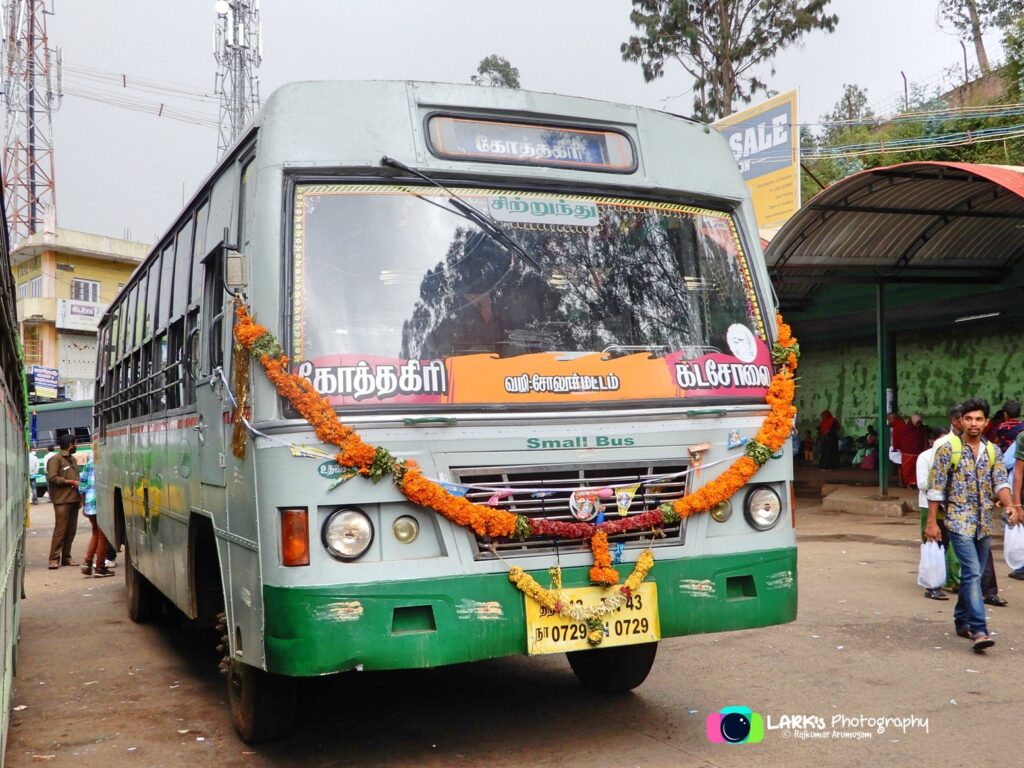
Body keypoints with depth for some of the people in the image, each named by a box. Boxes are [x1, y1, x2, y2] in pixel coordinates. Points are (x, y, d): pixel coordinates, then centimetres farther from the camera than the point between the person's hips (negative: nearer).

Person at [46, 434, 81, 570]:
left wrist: (79, 484, 8)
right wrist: (71, 482, -12)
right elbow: (52, 478, -13)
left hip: (74, 499, 8)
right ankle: (54, 558, -6)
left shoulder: (72, 459, 21)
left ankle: (66, 557, 13)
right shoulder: (55, 459, -4)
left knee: (71, 530, 7)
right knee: (60, 530, -9)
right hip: (62, 500, -8)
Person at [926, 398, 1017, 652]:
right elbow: (936, 488, -5)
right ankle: (979, 630, -18)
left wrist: (1009, 505, -20)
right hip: (960, 521, -5)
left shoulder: (993, 451, 9)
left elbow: (1000, 482, 0)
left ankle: (962, 620, 29)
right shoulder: (948, 450, -5)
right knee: (973, 573, -15)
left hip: (985, 523, 5)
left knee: (972, 574, 14)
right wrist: (931, 521, -8)